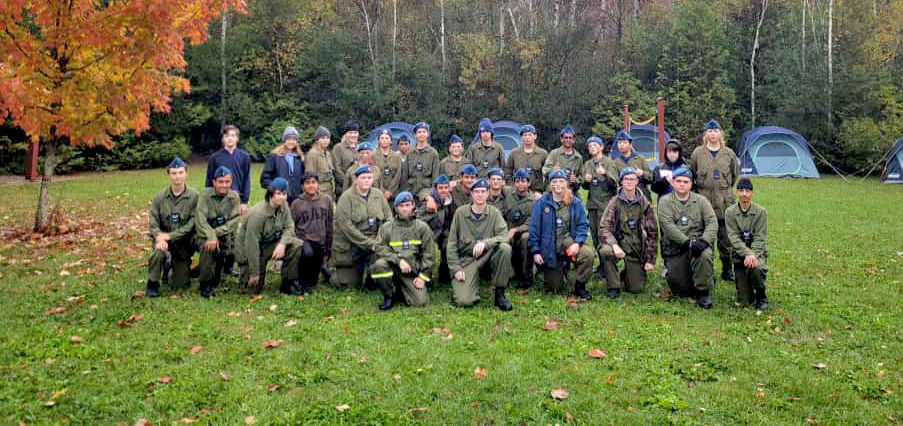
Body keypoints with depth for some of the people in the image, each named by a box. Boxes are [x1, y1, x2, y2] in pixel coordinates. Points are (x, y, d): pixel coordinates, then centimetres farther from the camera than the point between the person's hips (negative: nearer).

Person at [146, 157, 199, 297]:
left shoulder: (194, 196, -11)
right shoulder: (160, 197, -2)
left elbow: (192, 223, -16)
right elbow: (153, 222, -3)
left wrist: (171, 236, -22)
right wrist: (159, 237, -24)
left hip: (184, 240, -1)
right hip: (163, 237, 1)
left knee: (182, 284, 2)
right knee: (159, 250, -35)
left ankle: (173, 264, 37)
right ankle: (152, 284, -10)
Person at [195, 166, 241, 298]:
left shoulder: (234, 197, 2)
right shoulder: (205, 194, -4)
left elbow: (234, 221, -8)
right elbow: (200, 219, -14)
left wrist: (216, 233, -21)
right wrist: (210, 236, -29)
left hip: (225, 236, 3)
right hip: (205, 234, -3)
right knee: (208, 246, -32)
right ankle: (205, 284, -17)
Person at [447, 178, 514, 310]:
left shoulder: (494, 213, 3)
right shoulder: (460, 212, 1)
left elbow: (504, 236, -12)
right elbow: (452, 243, 2)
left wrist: (485, 243, -30)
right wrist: (456, 268, -6)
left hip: (488, 256, 2)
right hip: (467, 259, -2)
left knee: (505, 248, -32)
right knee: (464, 301, -24)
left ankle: (499, 294, -15)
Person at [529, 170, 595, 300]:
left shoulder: (575, 202, 1)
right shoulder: (541, 203, -1)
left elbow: (583, 225, 0)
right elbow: (534, 229, -1)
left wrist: (577, 243, -17)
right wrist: (535, 251, -7)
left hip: (568, 241, 1)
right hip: (549, 247, -1)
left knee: (588, 254, -31)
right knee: (554, 288, 0)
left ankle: (580, 286, -6)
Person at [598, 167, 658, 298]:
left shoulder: (645, 204, 0)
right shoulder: (615, 202, -5)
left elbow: (653, 233, 3)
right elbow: (603, 228, -13)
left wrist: (651, 260, -1)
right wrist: (614, 245, -32)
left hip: (637, 249, 1)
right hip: (619, 244, -1)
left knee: (636, 289, -4)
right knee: (605, 251, -36)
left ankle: (631, 273, 33)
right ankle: (613, 286, -13)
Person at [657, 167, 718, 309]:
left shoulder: (701, 200, 8)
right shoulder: (665, 201, 2)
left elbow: (712, 222, -3)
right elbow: (668, 226, -12)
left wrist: (704, 240, -21)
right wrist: (688, 242, -22)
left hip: (698, 243, 1)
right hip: (675, 248, -1)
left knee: (705, 255, -35)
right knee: (680, 290, -6)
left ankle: (703, 291, -15)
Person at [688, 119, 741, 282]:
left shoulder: (729, 153, 6)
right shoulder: (698, 153, 3)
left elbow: (735, 174, 19)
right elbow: (691, 174, 13)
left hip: (725, 201, 1)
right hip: (704, 201, -1)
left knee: (725, 238, 4)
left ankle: (727, 270, 16)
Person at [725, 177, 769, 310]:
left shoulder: (761, 212, -3)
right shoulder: (730, 212, -2)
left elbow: (760, 238, -9)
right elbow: (733, 237, -11)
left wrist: (753, 255, -25)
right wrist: (747, 253, -25)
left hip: (758, 253, 0)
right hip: (740, 255, 1)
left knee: (755, 267, -37)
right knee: (745, 300, -7)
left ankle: (761, 297, -9)